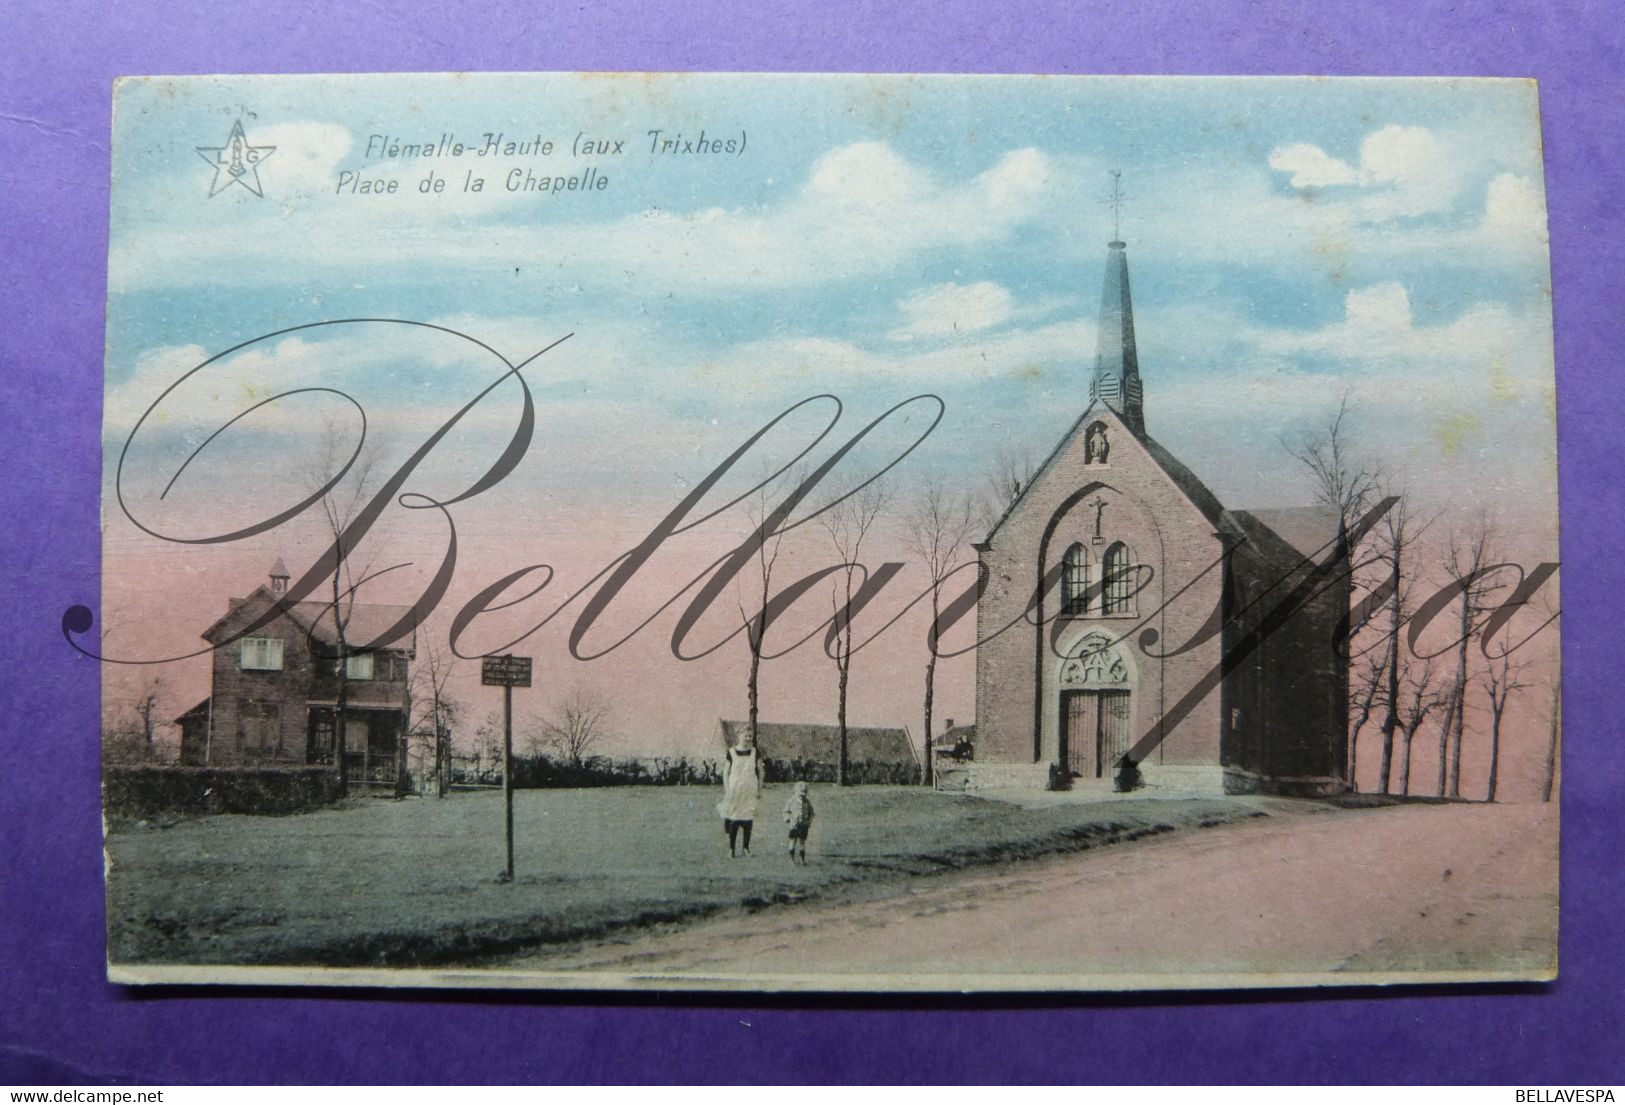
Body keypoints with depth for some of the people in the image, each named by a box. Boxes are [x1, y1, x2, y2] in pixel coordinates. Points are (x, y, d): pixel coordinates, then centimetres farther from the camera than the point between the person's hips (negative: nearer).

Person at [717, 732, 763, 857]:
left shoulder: (754, 752, 2)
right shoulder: (731, 753, -3)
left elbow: (760, 772, 8)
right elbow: (725, 773, 1)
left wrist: (759, 789, 3)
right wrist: (727, 790, -5)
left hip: (750, 791, 2)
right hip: (734, 790, -2)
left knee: (748, 819, 5)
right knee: (734, 819, 0)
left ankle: (746, 847, 15)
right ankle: (732, 848, 8)